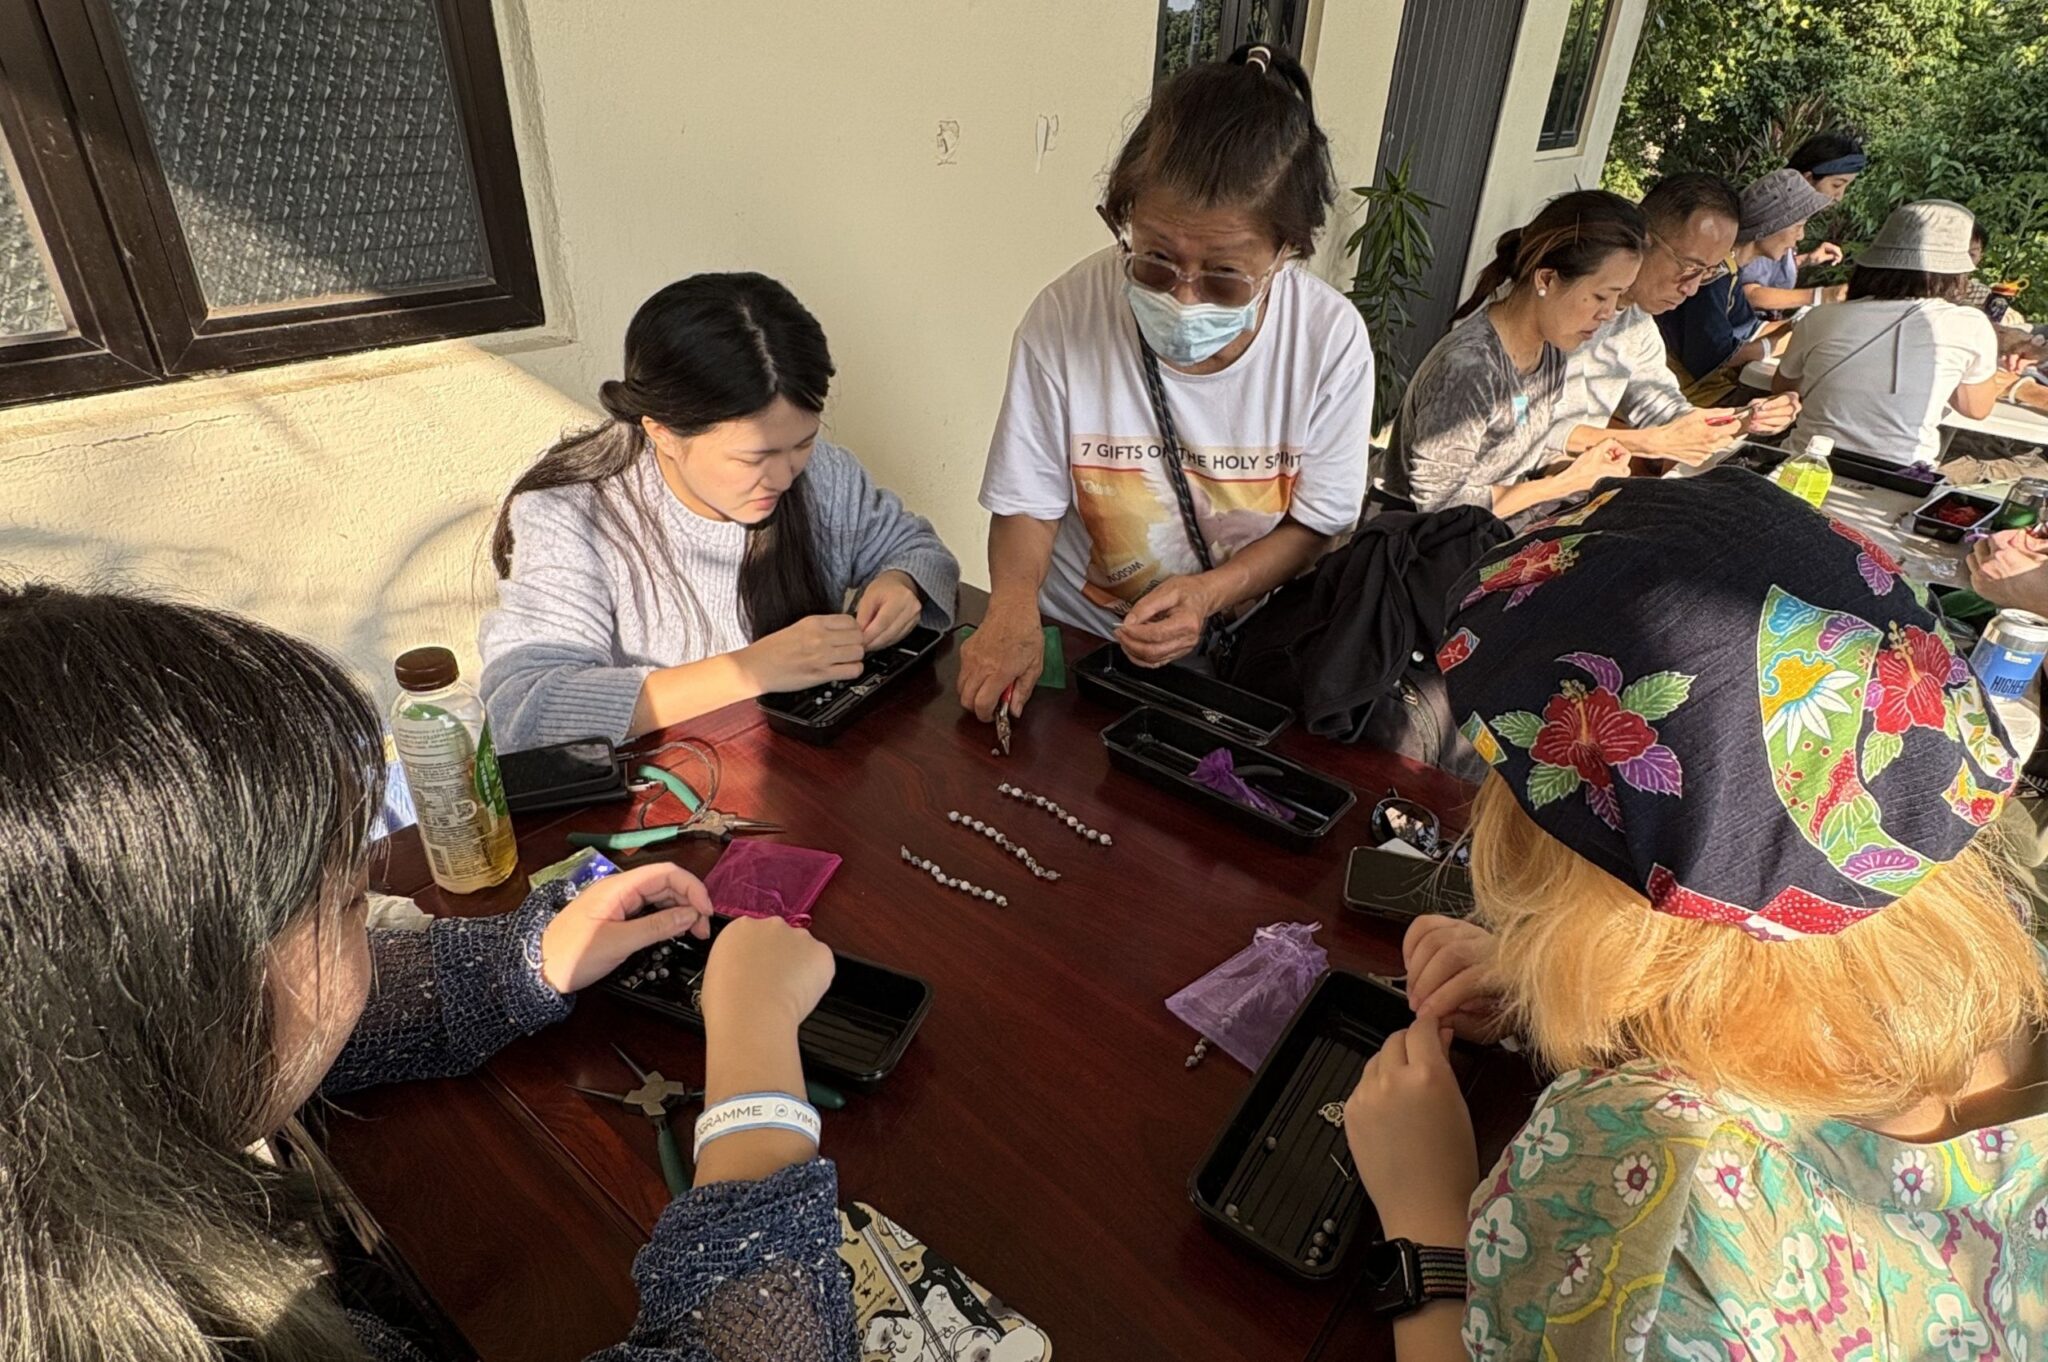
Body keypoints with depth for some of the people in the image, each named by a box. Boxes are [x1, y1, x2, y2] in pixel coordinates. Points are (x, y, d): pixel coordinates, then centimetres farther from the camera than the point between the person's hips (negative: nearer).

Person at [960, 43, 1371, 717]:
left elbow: (1314, 520, -4)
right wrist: (1013, 603, -27)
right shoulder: (1064, 317, -17)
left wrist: (1212, 592, -21)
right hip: (1075, 637, -1)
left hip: (1241, 645, 1)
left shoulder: (1331, 338, -15)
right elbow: (1027, 500, -7)